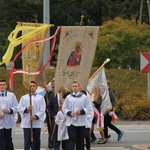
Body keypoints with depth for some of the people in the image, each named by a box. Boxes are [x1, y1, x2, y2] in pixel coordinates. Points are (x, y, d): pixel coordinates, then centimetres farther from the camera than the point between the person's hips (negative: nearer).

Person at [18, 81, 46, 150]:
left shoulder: (40, 98, 7)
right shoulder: (24, 97, 9)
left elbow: (42, 110, -1)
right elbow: (19, 109, 4)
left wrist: (36, 116, -16)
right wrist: (26, 109, -15)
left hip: (37, 123, 0)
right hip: (26, 123, 0)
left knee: (36, 140, 6)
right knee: (27, 141, -5)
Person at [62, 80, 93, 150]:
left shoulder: (84, 97, 3)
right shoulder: (68, 97, 4)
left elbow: (89, 108, 2)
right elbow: (64, 108, 5)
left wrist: (81, 111, -15)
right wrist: (70, 113, -13)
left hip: (81, 122, 1)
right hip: (71, 122, -1)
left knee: (80, 140, 9)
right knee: (72, 139, -10)